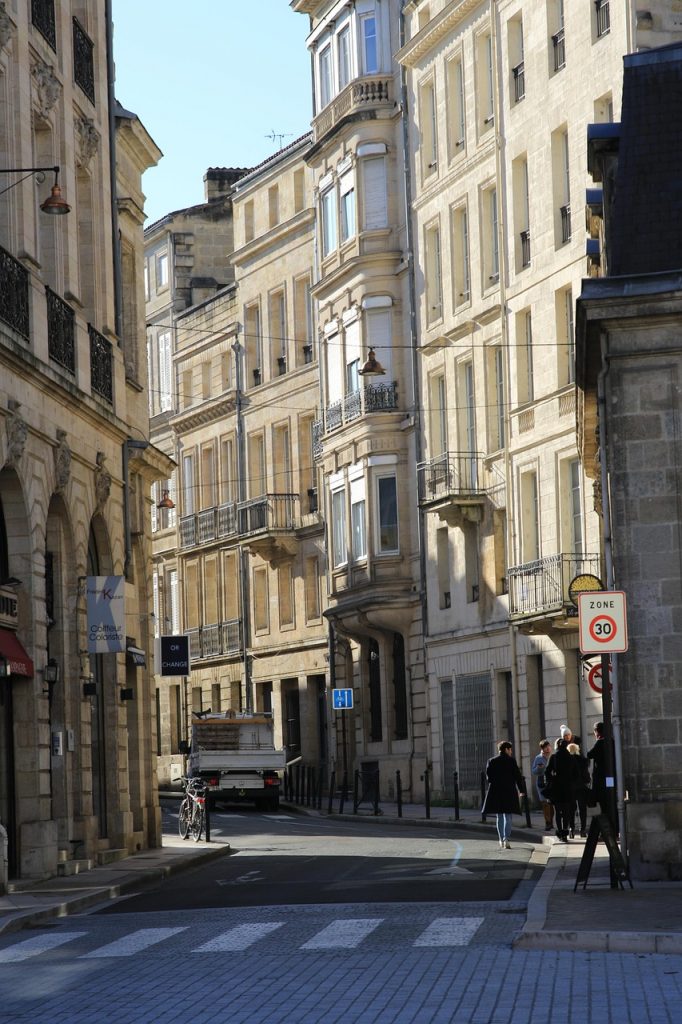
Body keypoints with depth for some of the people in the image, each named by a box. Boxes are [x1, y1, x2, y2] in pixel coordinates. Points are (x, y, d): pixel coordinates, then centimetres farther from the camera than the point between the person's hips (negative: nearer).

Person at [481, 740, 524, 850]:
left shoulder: (491, 761, 3)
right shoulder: (511, 761, -5)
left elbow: (488, 776, 1)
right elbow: (518, 776, -5)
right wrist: (521, 790, 4)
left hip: (495, 792, 3)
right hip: (509, 791, -3)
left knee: (499, 816, 14)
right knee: (508, 816, 0)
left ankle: (501, 840, 17)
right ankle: (506, 839, -15)